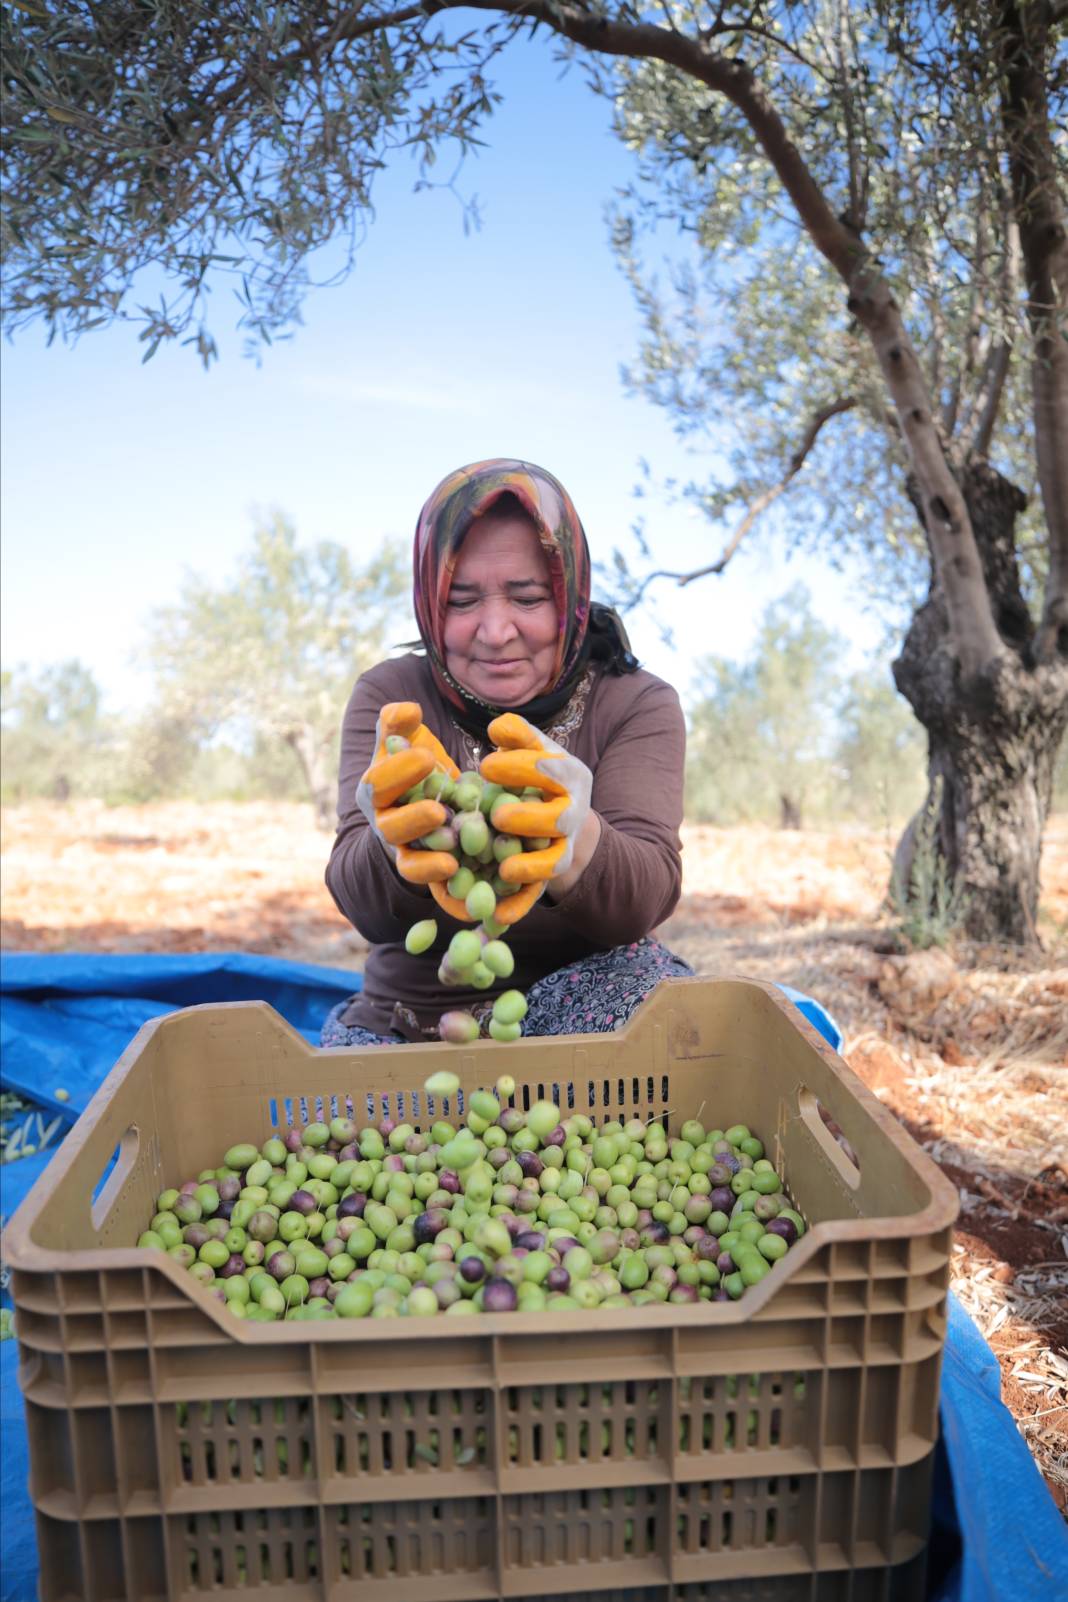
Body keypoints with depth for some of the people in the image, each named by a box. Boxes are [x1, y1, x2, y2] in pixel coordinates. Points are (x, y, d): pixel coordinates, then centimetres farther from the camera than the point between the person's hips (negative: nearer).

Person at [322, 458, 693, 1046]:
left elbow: (647, 895, -23)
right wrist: (402, 846, -44)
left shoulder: (637, 705, -5)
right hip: (411, 1016, 1)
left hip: (582, 1014, 0)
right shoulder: (390, 697, -4)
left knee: (638, 976, -31)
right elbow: (364, 907, -19)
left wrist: (573, 843, -47)